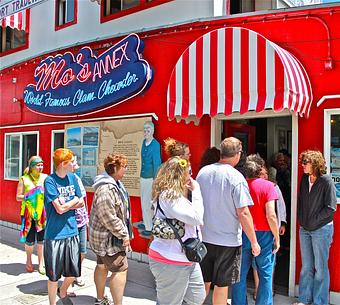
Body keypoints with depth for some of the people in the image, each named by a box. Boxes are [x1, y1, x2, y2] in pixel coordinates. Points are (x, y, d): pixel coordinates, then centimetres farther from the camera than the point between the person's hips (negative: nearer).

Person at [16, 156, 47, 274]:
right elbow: (18, 197, -1)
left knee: (41, 239, 4)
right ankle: (29, 260, 31)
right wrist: (29, 196, -16)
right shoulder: (24, 179, -1)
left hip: (43, 212, 2)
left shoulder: (45, 178, 4)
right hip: (28, 212, -1)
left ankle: (41, 264, 19)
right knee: (30, 239, 4)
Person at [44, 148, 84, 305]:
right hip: (55, 234, -5)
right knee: (54, 275, 10)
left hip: (72, 232, 5)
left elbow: (81, 203, 7)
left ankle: (63, 292, 44)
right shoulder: (50, 181, -13)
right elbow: (60, 209, -18)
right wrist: (74, 200, -3)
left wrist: (65, 203, -9)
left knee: (73, 272, 15)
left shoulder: (73, 177, 5)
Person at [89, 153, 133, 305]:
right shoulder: (106, 189, -26)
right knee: (120, 269, -6)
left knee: (103, 265, 21)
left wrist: (123, 232, 17)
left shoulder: (115, 183, 6)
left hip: (105, 235, 11)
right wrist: (124, 235, -20)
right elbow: (109, 218, -29)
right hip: (108, 237, -11)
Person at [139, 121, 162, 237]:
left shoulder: (155, 145, -17)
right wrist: (142, 174, 16)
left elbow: (157, 163, -16)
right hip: (143, 176, 8)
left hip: (151, 178, -8)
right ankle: (146, 223, 37)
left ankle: (149, 228, 10)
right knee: (144, 201, 20)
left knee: (148, 203, -2)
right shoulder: (144, 142, 6)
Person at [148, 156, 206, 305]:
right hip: (171, 261, -10)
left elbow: (194, 220, 16)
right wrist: (196, 191, -14)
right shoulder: (169, 195, -19)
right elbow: (196, 218, -23)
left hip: (187, 258, 10)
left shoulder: (175, 194, 14)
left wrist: (192, 191, 9)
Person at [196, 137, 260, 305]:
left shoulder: (203, 172, -1)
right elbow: (243, 213, -18)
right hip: (228, 241, -4)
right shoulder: (236, 177, -17)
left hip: (203, 236, 5)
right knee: (221, 285, 12)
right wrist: (254, 241, -8)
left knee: (203, 283, 19)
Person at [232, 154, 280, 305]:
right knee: (265, 275, 10)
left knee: (240, 274, 12)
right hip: (263, 234, -2)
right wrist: (277, 237, -2)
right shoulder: (267, 185, -8)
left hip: (242, 235, 3)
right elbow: (271, 215, -13)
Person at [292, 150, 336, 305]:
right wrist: (301, 218, 5)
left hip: (321, 229, -6)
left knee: (320, 268, 6)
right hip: (304, 229, 6)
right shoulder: (304, 179, 3)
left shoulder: (326, 181, -14)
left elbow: (331, 207, -14)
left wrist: (314, 220, -11)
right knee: (306, 267, 15)